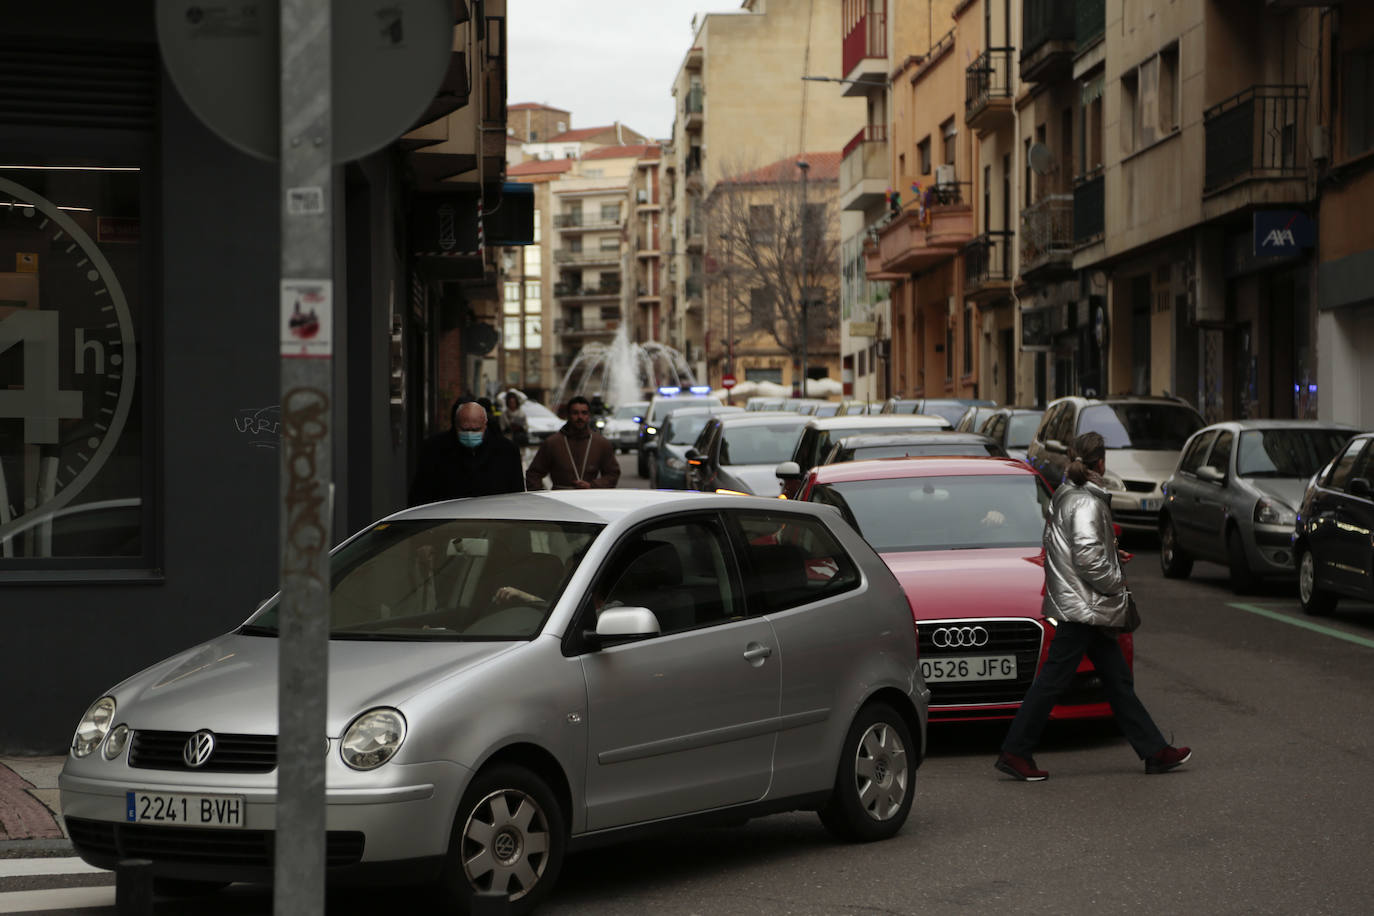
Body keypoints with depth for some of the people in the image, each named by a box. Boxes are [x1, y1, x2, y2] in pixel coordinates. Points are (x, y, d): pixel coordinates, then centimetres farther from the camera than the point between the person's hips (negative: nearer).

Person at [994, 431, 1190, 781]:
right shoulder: (1086, 502, -17)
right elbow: (1087, 556, -25)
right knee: (1053, 679, -6)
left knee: (1118, 681, 12)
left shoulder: (1065, 496, 13)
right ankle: (1014, 752, -1)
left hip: (1088, 608, 11)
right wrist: (1117, 585, -12)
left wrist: (1112, 554, 18)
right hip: (1081, 606, -11)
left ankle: (1155, 752, 16)